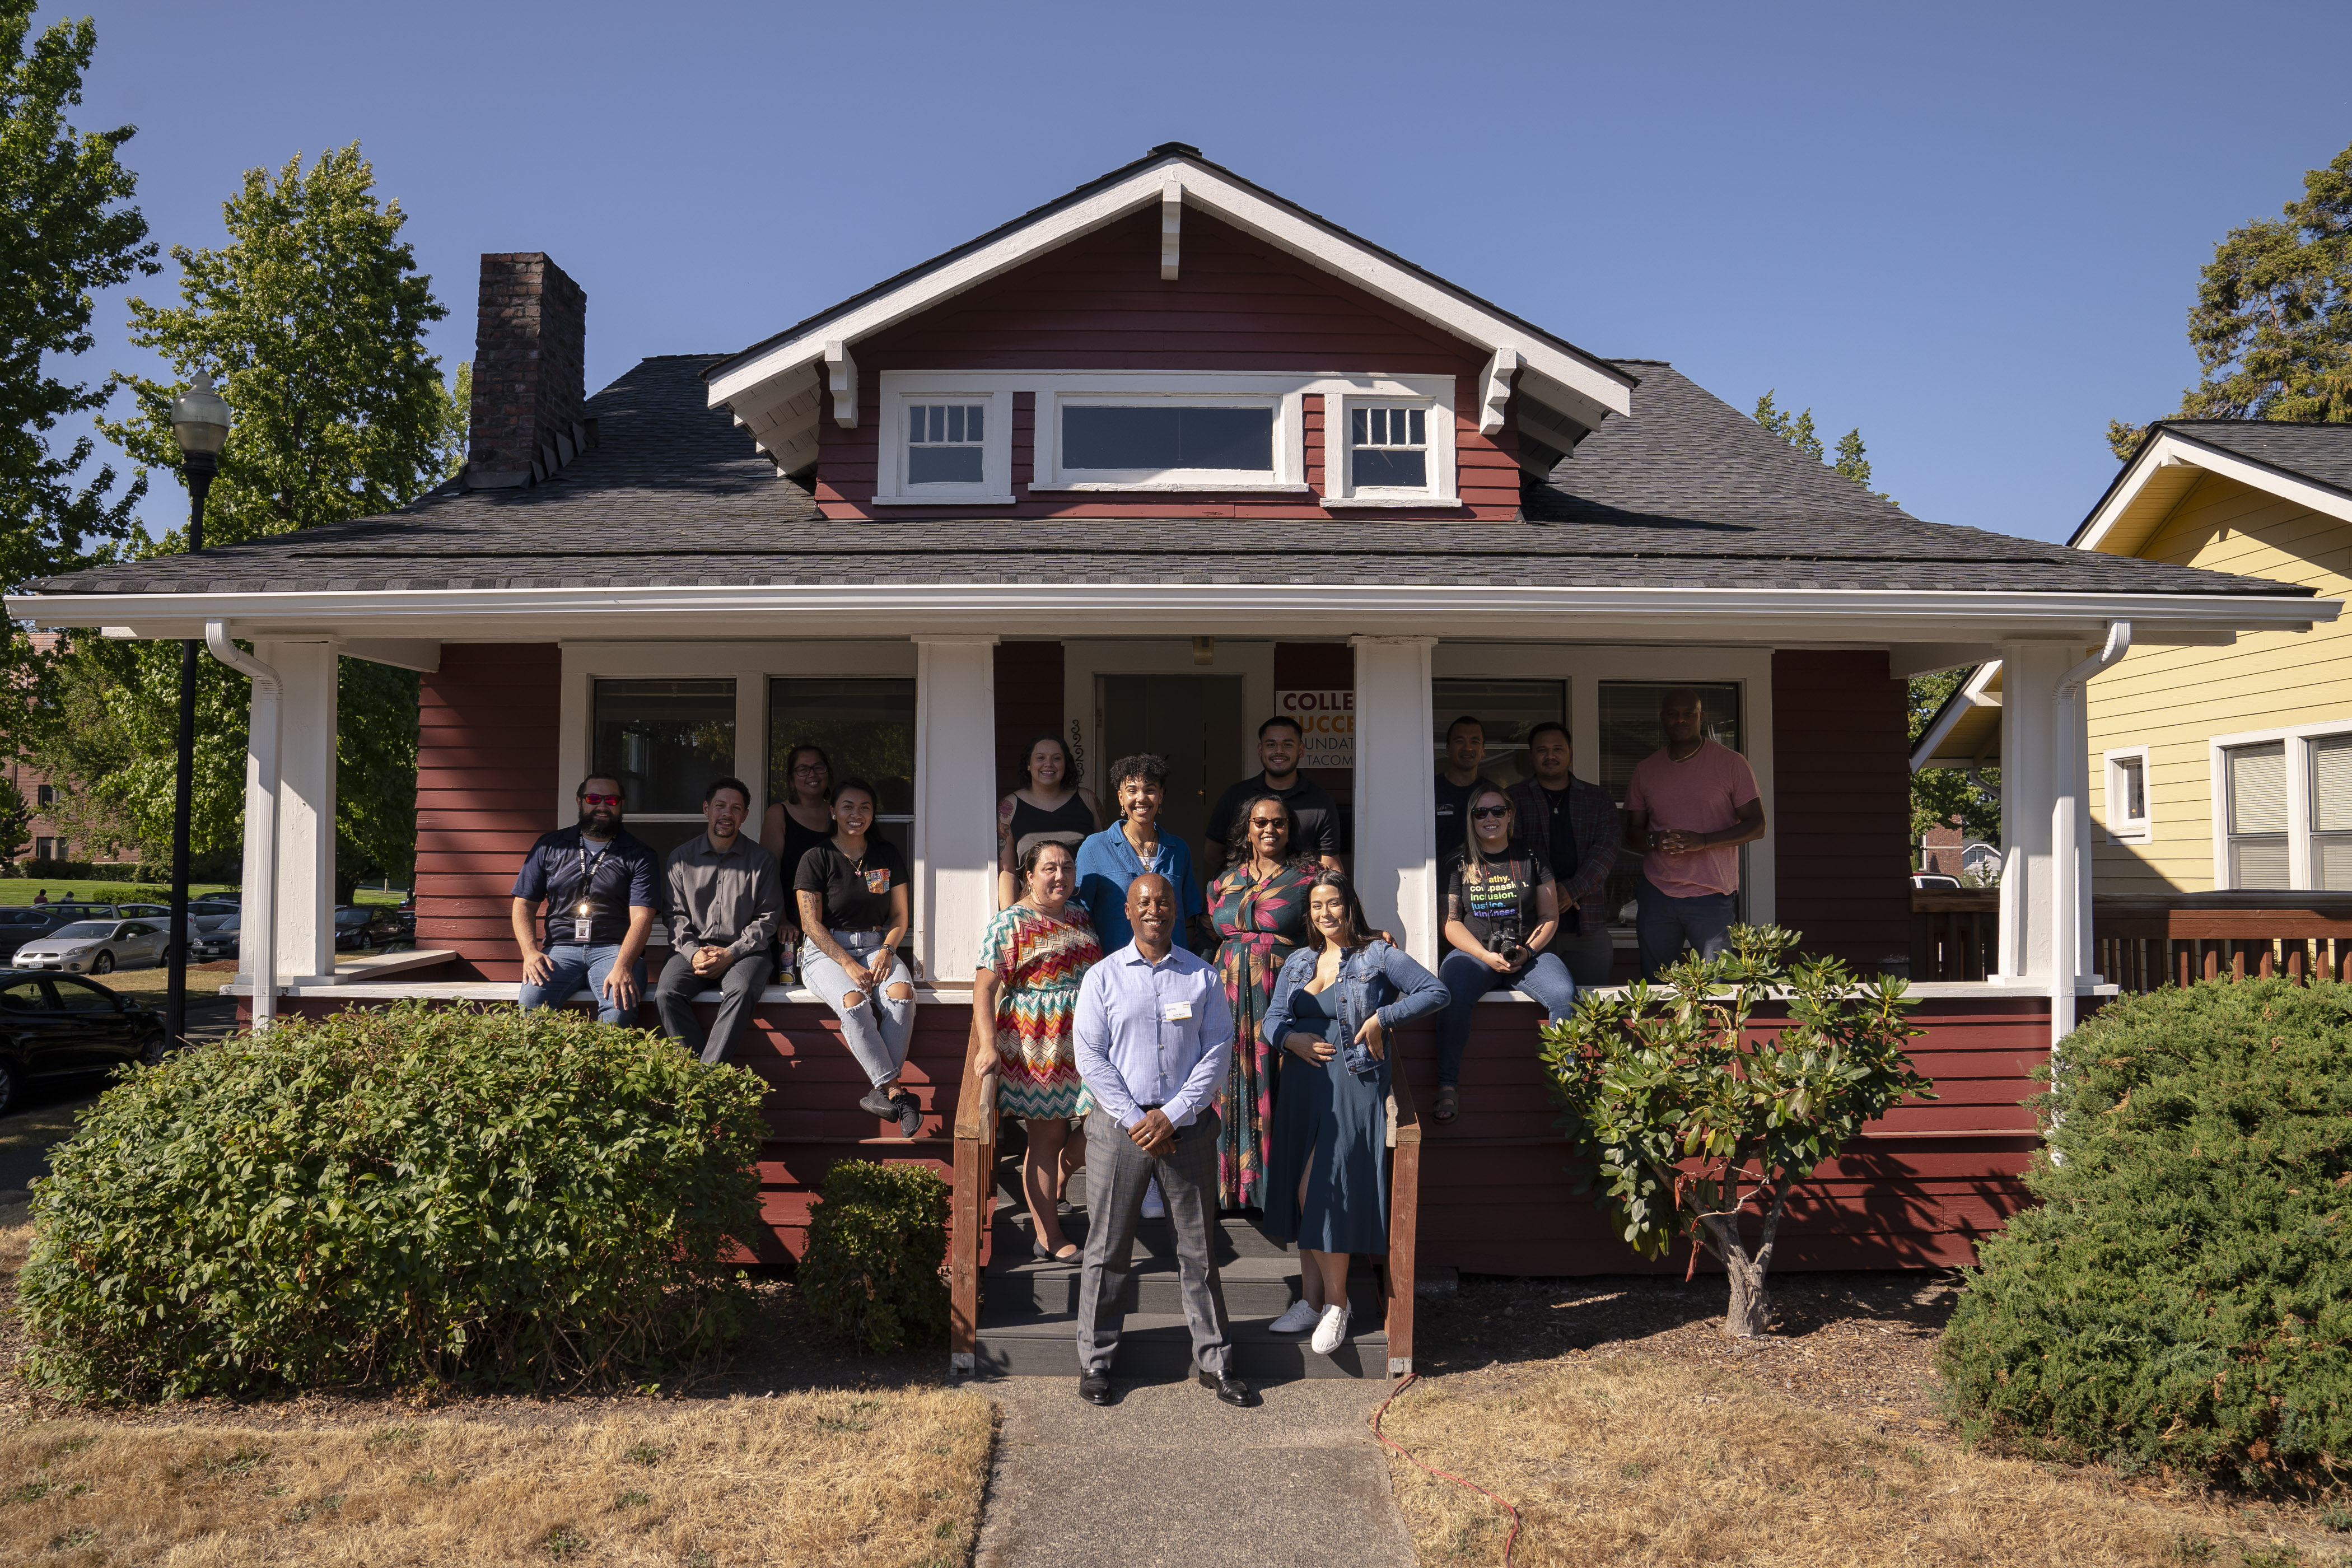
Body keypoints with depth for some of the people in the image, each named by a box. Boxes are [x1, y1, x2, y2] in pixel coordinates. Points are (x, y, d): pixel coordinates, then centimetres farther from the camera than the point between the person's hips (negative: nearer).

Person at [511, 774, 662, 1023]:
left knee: (621, 1004, -33)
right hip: (561, 948, 2)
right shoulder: (549, 846, 16)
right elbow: (524, 904, 15)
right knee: (532, 998, -30)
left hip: (614, 948, -2)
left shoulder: (639, 856, 7)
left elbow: (641, 918, -4)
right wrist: (530, 951, -4)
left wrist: (622, 966, -21)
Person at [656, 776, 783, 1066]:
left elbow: (768, 918, 4)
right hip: (694, 950, 2)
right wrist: (692, 953, -8)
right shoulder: (681, 857, 14)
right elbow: (676, 914, 10)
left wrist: (731, 953, -10)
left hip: (744, 951, -2)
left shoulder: (762, 860, 8)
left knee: (741, 991, -35)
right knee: (666, 994, -29)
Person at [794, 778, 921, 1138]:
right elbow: (813, 925, -7)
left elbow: (899, 915, 12)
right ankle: (895, 1092, -29)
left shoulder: (887, 855, 10)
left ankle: (880, 1092, -26)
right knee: (854, 1002, -34)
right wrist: (849, 965, -17)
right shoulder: (816, 859, -1)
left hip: (876, 946, 3)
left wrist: (886, 951, -9)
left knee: (902, 993, -30)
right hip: (826, 950, -3)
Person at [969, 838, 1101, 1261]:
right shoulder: (1010, 922, -6)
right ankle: (1048, 1236, 12)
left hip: (1084, 1043, 6)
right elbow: (985, 987, -12)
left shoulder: (1080, 917, 13)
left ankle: (1049, 1197, 26)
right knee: (1047, 1136, 1)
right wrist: (988, 1045, -22)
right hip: (1035, 1046, -6)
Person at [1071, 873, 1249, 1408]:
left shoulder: (1203, 977, 4)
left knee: (1199, 1248, 7)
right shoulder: (1102, 977, 2)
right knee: (1108, 1249, 6)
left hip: (1187, 1125, 1)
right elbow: (1090, 1056, -3)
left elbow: (1217, 1052, -1)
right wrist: (1136, 1120, -11)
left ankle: (1215, 1361, 19)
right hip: (1120, 1125, 0)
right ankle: (1096, 1360, 19)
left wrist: (1172, 1116, -10)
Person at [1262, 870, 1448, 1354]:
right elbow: (1274, 1017, 13)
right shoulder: (1298, 962, 14)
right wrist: (1291, 1039, -8)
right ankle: (1310, 1299, 19)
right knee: (1302, 1194, 8)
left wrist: (1382, 1018, -12)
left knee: (1323, 1191, -10)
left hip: (1353, 1084, -6)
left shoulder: (1377, 955, -2)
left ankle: (1336, 1302, 5)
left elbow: (1436, 992, -5)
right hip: (1302, 1084, 6)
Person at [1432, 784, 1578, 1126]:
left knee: (1565, 995, -30)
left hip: (1530, 954, 1)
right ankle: (1447, 1085, -24)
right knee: (1452, 994, -34)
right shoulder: (1460, 863, 9)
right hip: (1475, 953, -1)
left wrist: (1527, 951, -8)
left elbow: (1550, 916, 10)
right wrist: (1486, 956, -10)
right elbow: (1451, 922, 5)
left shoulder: (1530, 858, 11)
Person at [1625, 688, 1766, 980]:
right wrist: (1653, 841, -9)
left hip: (1711, 895, -3)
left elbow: (1756, 825, -2)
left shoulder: (1731, 763, 1)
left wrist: (1704, 841, -17)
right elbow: (1633, 827, 15)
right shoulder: (1645, 769, 11)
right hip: (1656, 893, 3)